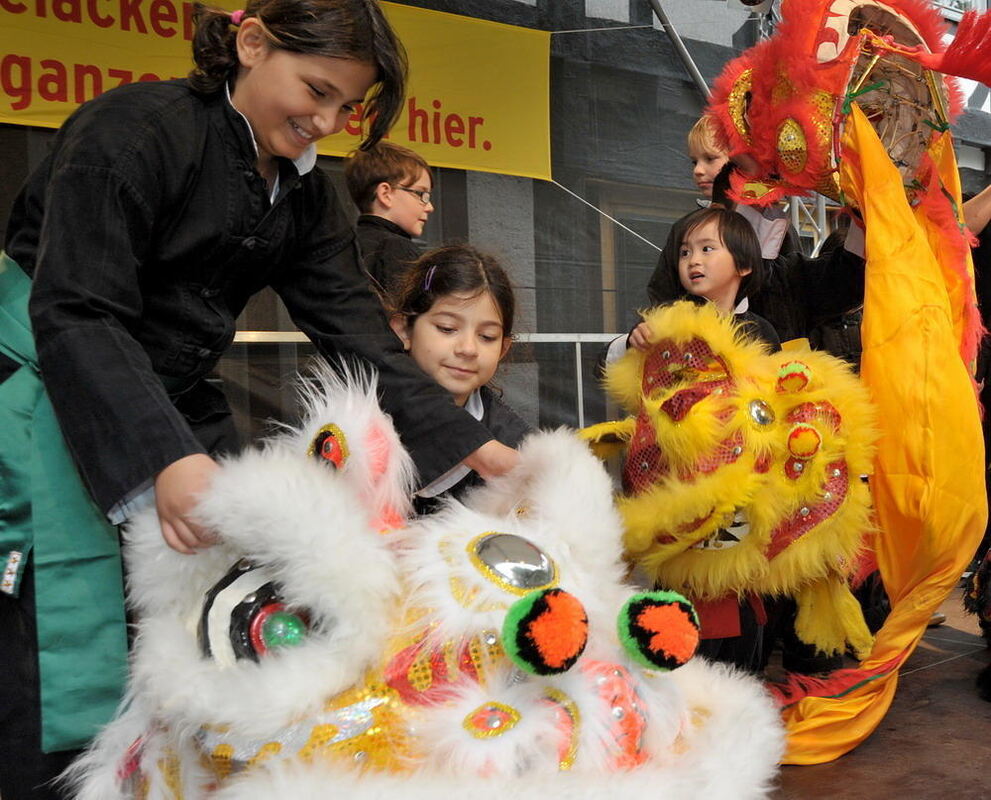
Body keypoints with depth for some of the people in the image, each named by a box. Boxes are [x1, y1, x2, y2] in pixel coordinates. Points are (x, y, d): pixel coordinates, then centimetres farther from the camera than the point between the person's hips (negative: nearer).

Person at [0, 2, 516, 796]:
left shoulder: (304, 195, 6)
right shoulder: (135, 129, -15)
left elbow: (355, 329, -1)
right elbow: (76, 313, -23)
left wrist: (471, 445, -12)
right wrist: (166, 456, -36)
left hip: (172, 404, 7)